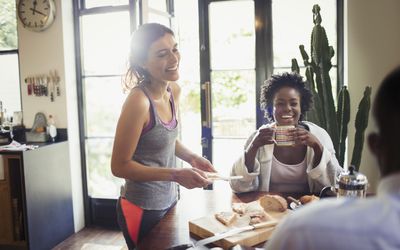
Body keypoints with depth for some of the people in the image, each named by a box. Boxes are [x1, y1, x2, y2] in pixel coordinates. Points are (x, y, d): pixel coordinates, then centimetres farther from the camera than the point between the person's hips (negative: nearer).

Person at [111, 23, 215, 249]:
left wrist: (191, 157, -4)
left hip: (169, 201, 8)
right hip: (143, 209, -7)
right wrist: (176, 175, -26)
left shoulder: (174, 90, -2)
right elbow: (119, 166, -21)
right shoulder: (139, 100, -26)